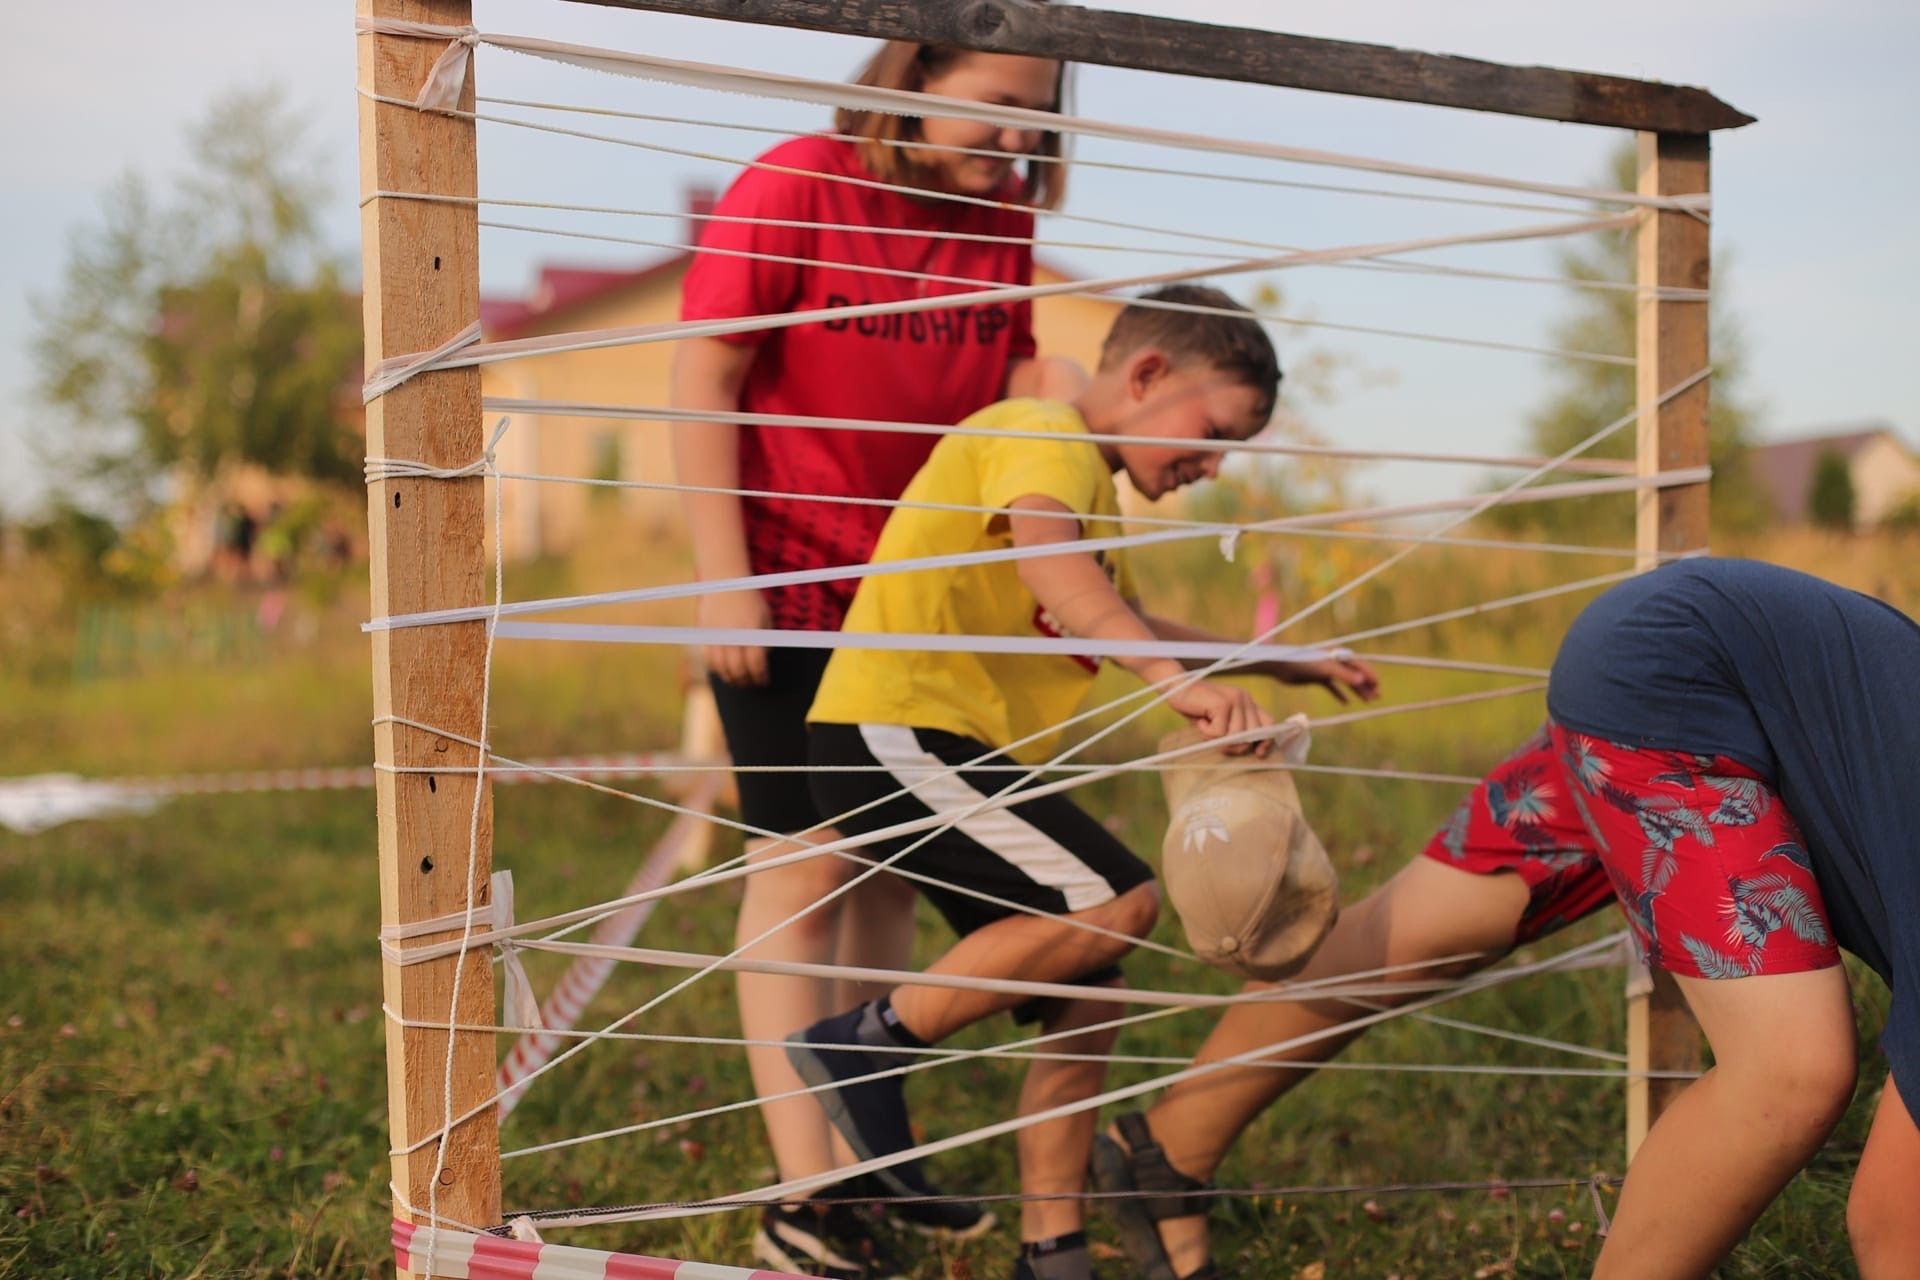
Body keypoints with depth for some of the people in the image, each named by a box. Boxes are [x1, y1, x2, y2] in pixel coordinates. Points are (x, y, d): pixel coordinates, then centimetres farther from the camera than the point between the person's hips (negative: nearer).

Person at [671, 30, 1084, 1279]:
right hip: (788, 591, -6)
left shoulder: (1000, 222, 4)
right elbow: (704, 381, -13)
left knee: (893, 873, 11)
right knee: (805, 871, -5)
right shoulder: (794, 187, -13)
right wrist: (725, 580, -17)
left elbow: (1008, 381, 12)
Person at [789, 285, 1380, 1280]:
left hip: (957, 749, 10)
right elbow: (1047, 565, -32)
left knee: (1085, 998, 5)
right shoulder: (1043, 436, -9)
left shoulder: (1092, 488, 25)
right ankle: (866, 1045, -13)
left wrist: (1283, 663, 36)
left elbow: (1124, 620, 41)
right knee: (1117, 902, -22)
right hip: (892, 731, -10)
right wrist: (1176, 681, -45)